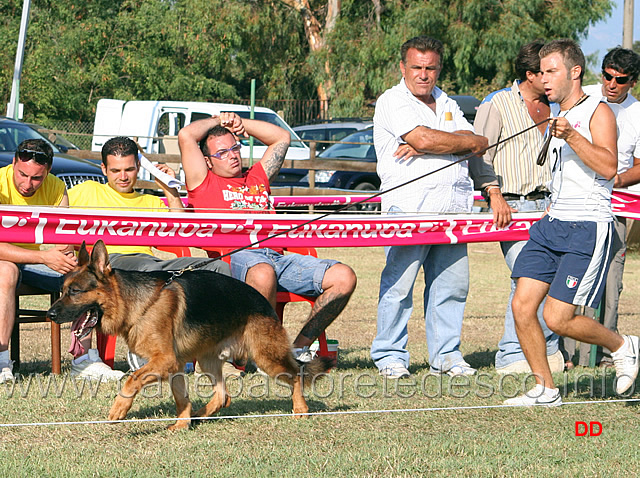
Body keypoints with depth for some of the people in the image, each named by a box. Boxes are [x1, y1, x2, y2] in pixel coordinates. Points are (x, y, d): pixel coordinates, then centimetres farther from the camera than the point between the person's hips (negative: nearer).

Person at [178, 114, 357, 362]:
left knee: (344, 277, -16)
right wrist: (218, 120, 25)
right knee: (263, 274, -43)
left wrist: (240, 123, 34)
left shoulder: (257, 178, 35)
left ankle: (300, 348, -14)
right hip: (236, 256, -6)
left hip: (277, 255, 6)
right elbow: (185, 136, 10)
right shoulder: (203, 183, 19)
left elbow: (281, 137, 41)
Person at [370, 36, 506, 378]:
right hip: (409, 205, -6)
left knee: (452, 283, 4)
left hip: (452, 206, 6)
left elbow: (473, 142, 5)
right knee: (398, 283, -6)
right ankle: (390, 356, 2)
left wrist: (423, 147, -10)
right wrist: (474, 142, -1)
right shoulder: (392, 101, 0)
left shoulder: (447, 104, 21)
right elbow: (423, 138, -15)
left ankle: (446, 355, 11)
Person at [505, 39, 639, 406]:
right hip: (551, 224, 8)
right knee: (523, 306, -5)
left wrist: (570, 135, -27)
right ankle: (545, 390, 7)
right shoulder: (553, 114, 17)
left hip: (588, 228, -8)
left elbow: (608, 167, -20)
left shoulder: (598, 112, -6)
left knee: (558, 318, -12)